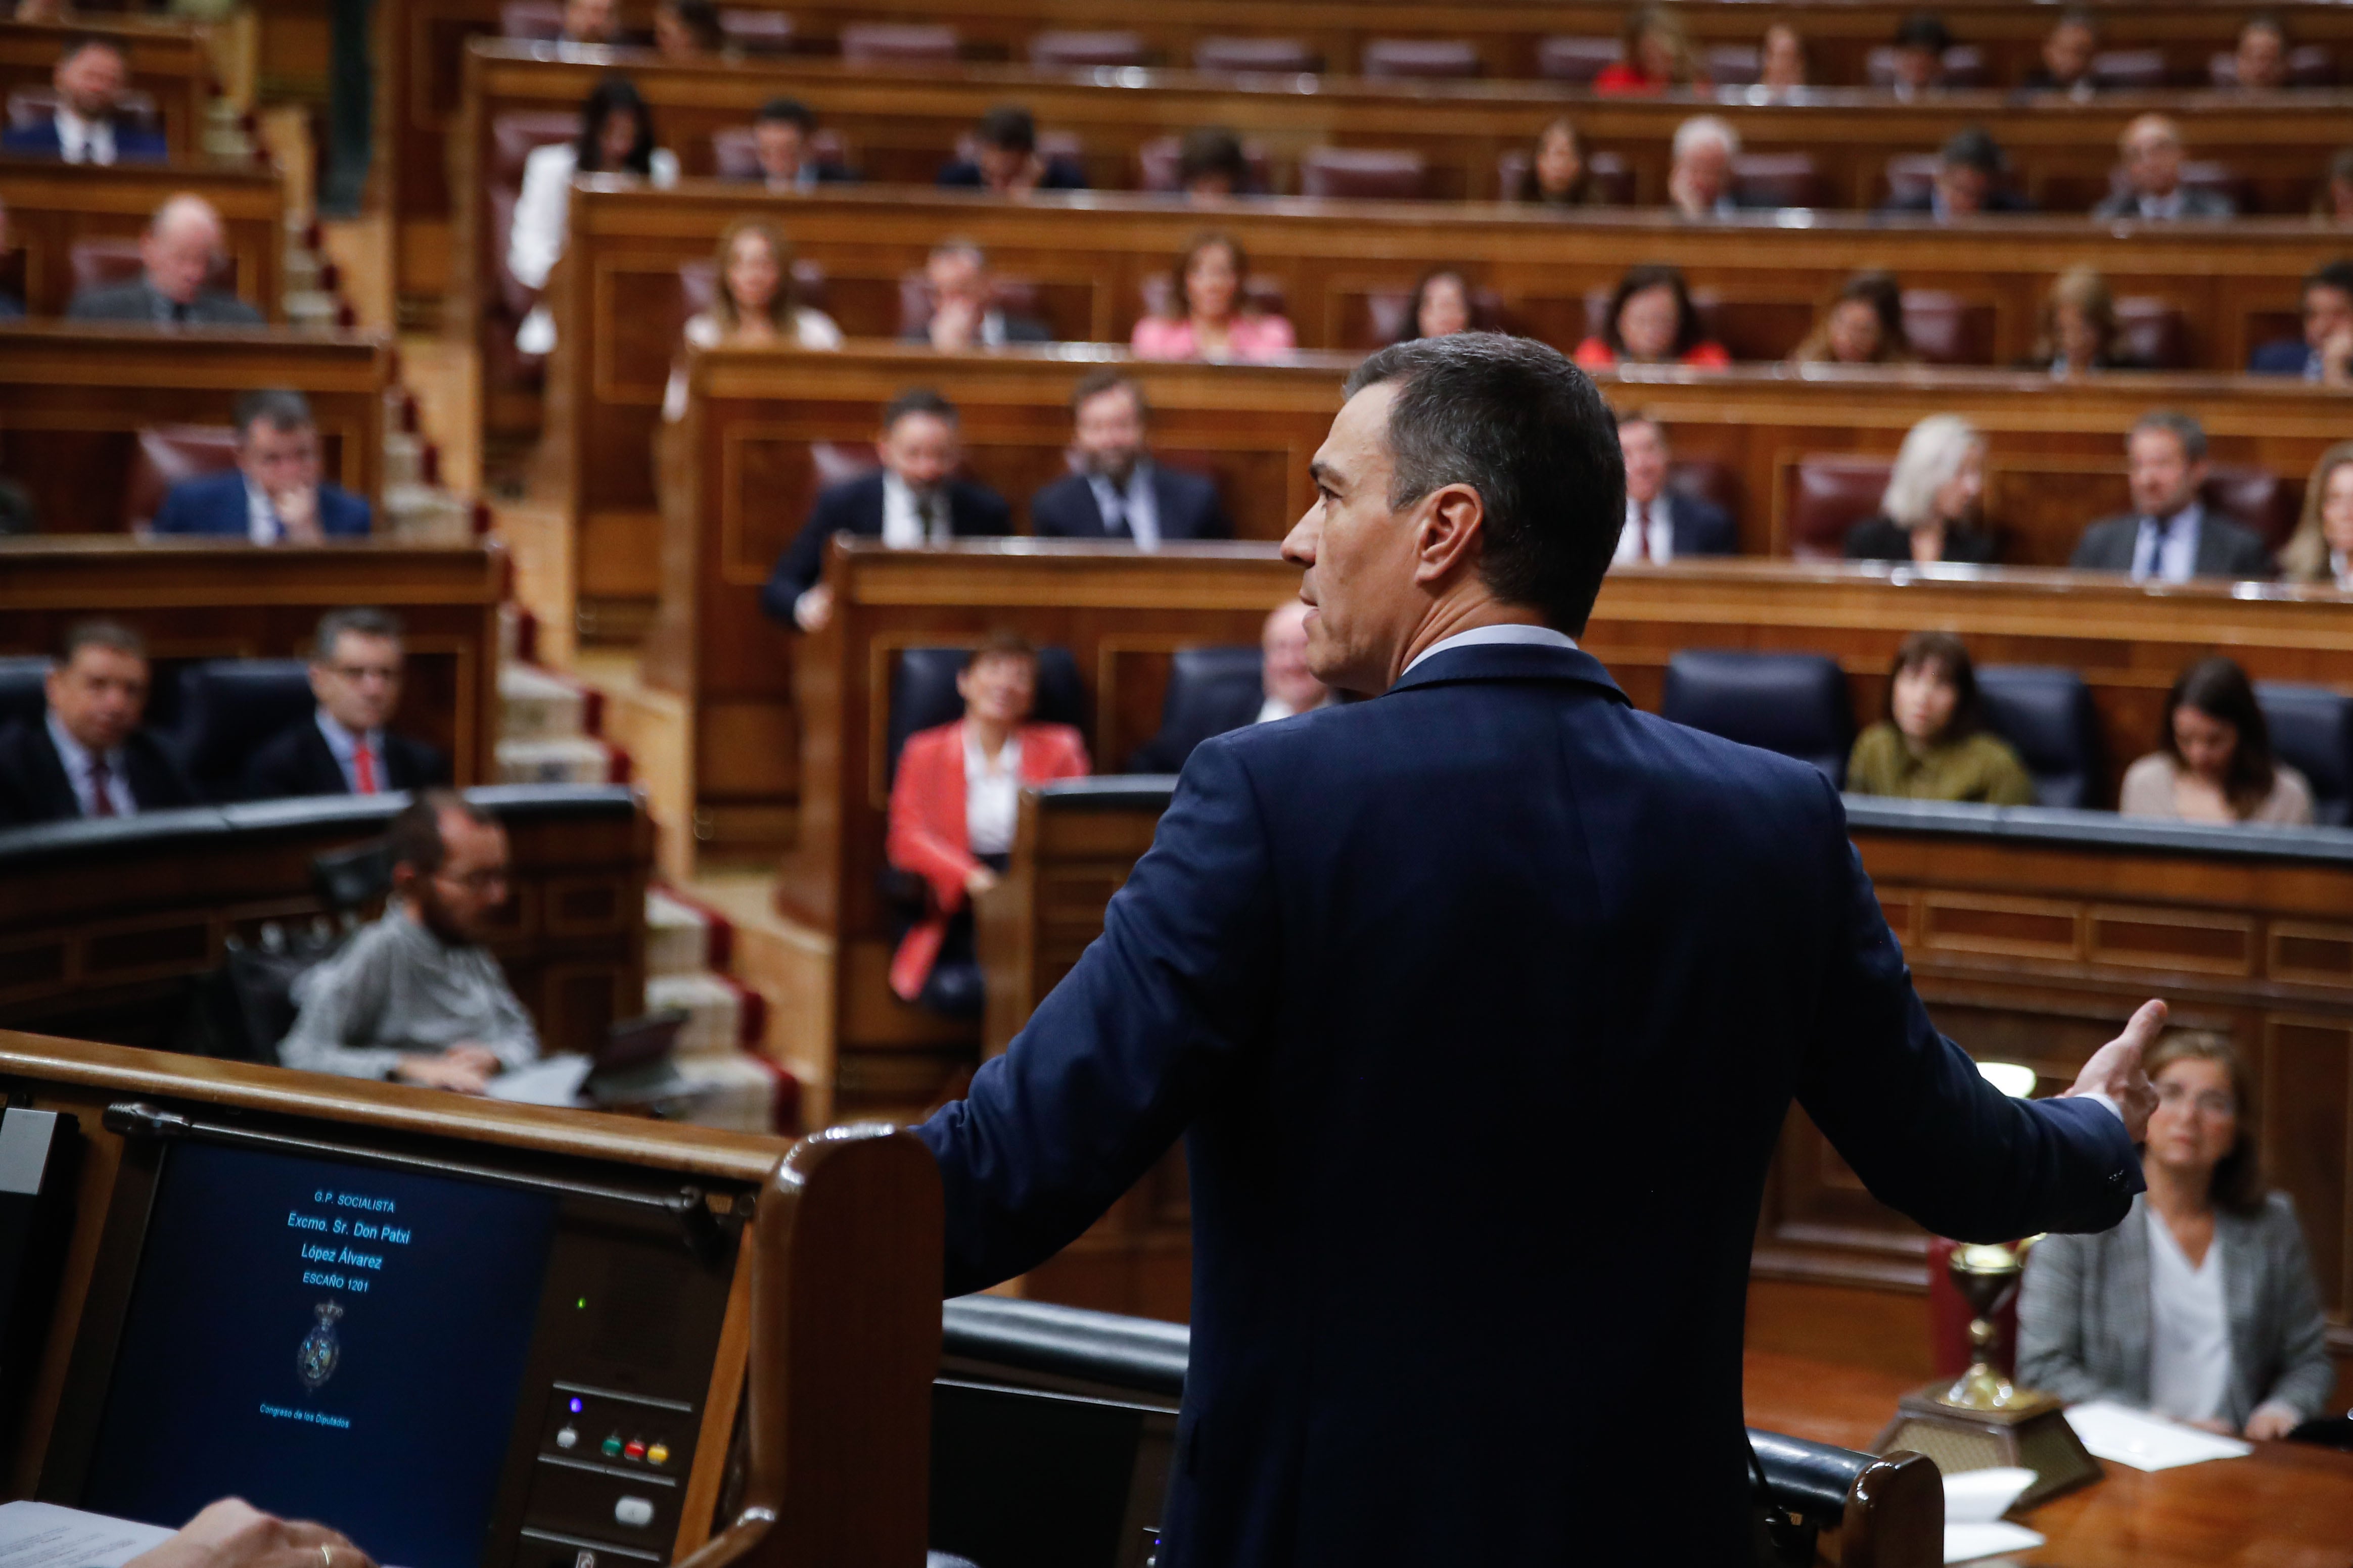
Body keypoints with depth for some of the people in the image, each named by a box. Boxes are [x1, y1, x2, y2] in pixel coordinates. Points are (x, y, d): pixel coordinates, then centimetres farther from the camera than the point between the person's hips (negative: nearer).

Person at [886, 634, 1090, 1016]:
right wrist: (970, 877, -17)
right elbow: (907, 838, 2)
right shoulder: (926, 752, 14)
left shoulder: (1059, 748, 17)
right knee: (953, 990, -32)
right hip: (960, 909, 0)